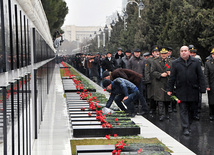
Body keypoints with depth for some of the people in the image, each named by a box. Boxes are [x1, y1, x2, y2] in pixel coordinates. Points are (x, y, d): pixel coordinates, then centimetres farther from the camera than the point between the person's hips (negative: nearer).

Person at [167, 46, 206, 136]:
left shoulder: (195, 62, 7)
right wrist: (169, 89, 3)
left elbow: (201, 76, 5)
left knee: (192, 109, 9)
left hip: (193, 90, 1)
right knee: (183, 110, -3)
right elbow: (172, 77, 6)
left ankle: (188, 124, 26)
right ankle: (185, 128, -4)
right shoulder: (175, 63, 6)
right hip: (181, 91, -1)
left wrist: (202, 88, -1)